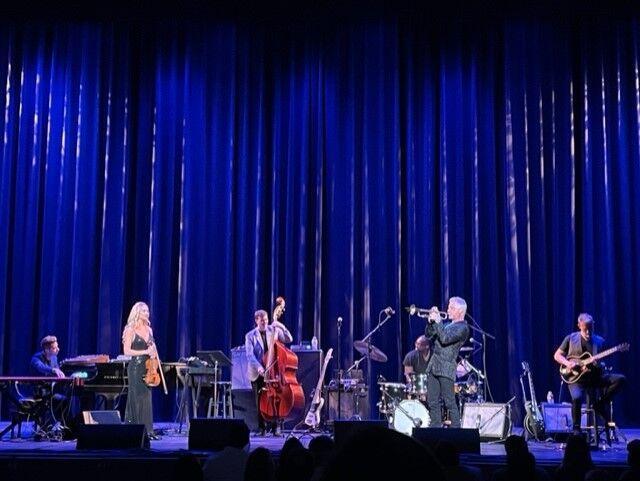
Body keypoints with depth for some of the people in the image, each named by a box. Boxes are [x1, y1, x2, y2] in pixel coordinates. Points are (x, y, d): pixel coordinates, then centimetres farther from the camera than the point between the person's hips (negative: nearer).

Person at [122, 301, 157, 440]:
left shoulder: (148, 330, 14)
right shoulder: (131, 330, -4)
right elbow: (126, 351, -11)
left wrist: (153, 353, -1)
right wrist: (145, 352, -16)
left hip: (148, 367, 6)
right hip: (136, 367, -6)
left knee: (147, 399, 3)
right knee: (138, 399, -8)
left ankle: (148, 431, 4)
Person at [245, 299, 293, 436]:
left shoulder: (274, 330, 6)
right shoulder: (250, 336, 0)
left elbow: (289, 339, 0)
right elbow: (250, 355, -10)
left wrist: (282, 327, -14)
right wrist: (259, 368, -23)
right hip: (258, 374, -1)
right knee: (259, 401, 3)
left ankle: (275, 426, 4)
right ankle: (261, 427, 13)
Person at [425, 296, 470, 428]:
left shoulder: (462, 327, -6)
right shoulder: (447, 324, 20)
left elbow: (445, 339, -20)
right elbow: (428, 334, 19)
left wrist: (437, 321, -15)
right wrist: (431, 321, 3)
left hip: (446, 369, -8)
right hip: (433, 366, 8)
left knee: (449, 402, -8)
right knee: (432, 402, 6)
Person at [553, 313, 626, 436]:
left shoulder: (599, 341, 8)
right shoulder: (571, 338, 4)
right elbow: (557, 355, 8)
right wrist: (567, 363, -11)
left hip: (594, 376, 3)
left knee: (620, 379, -19)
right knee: (577, 397, -33)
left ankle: (599, 404, -8)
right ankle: (576, 429, -14)